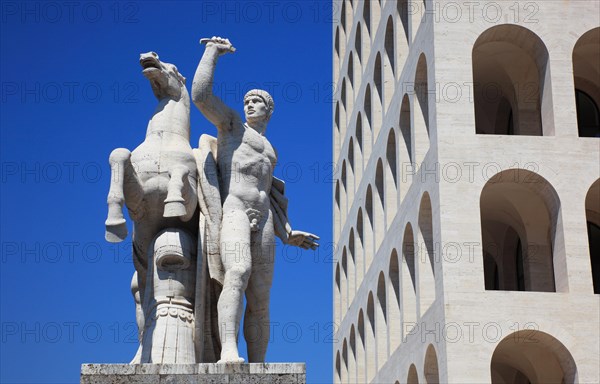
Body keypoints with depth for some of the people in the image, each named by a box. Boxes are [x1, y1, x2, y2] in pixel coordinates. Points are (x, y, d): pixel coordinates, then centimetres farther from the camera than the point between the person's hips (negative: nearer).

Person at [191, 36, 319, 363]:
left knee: (260, 301, -2)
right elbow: (200, 95, 1)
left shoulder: (270, 152, 34)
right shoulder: (231, 123, 18)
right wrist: (213, 51, 11)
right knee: (238, 274, -32)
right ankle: (229, 352, -48)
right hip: (232, 210, -6)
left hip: (262, 220, 7)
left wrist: (286, 234, 23)